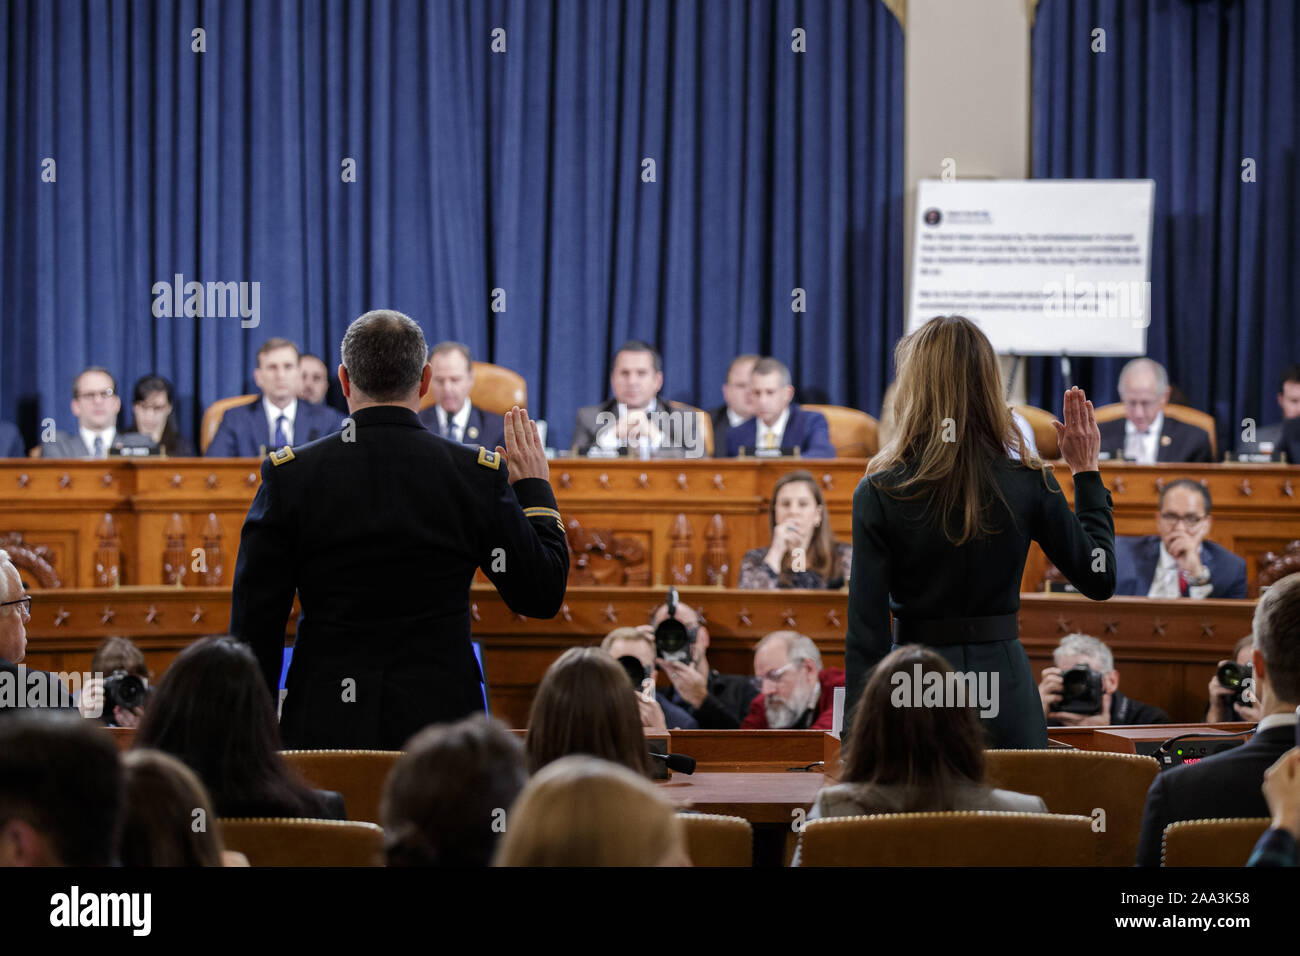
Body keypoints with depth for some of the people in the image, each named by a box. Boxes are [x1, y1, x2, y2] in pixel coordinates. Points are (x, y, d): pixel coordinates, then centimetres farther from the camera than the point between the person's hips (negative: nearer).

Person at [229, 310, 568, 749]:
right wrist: (535, 489, 19)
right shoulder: (478, 474, -2)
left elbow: (254, 621, 1)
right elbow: (543, 596, 7)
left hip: (326, 728, 0)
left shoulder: (290, 475, -1)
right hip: (441, 726, 0)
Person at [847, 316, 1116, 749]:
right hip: (1005, 686, 2)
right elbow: (1099, 579, 9)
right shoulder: (1029, 484, -3)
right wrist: (1086, 472, 15)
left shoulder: (880, 494, -8)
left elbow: (866, 631, -8)